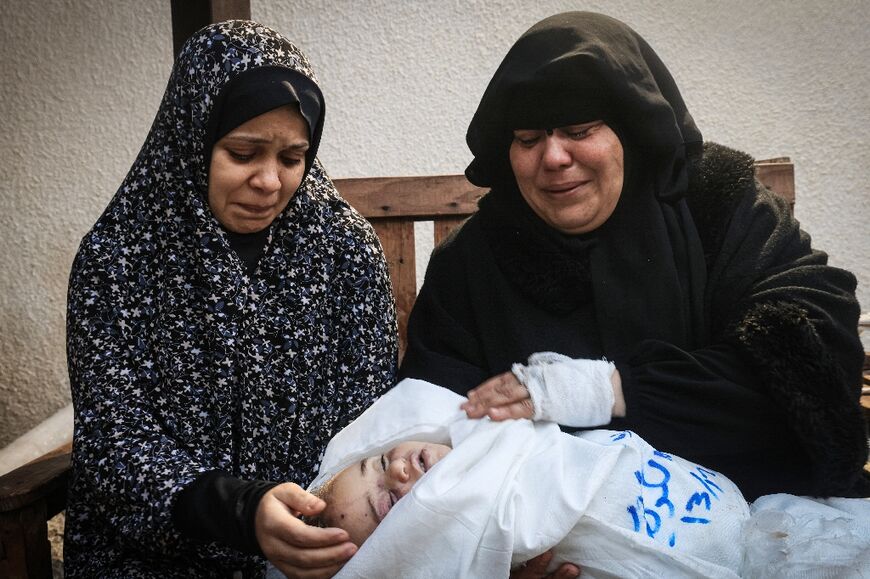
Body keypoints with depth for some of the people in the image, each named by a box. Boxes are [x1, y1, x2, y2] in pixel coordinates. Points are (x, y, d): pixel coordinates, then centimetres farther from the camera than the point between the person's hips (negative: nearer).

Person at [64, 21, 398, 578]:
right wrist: (239, 509, -29)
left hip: (320, 532, 1)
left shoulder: (347, 244, -2)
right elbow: (115, 439, -11)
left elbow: (371, 405, 0)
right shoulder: (116, 256, -7)